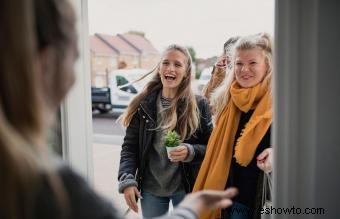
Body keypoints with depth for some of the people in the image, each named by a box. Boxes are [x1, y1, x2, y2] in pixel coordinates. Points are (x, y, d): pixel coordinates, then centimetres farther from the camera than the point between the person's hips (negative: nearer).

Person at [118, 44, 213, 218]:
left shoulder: (198, 104, -5)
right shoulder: (143, 104, -2)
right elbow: (130, 146, -1)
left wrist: (190, 152, -20)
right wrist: (127, 180, -13)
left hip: (186, 188, -1)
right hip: (150, 188, 2)